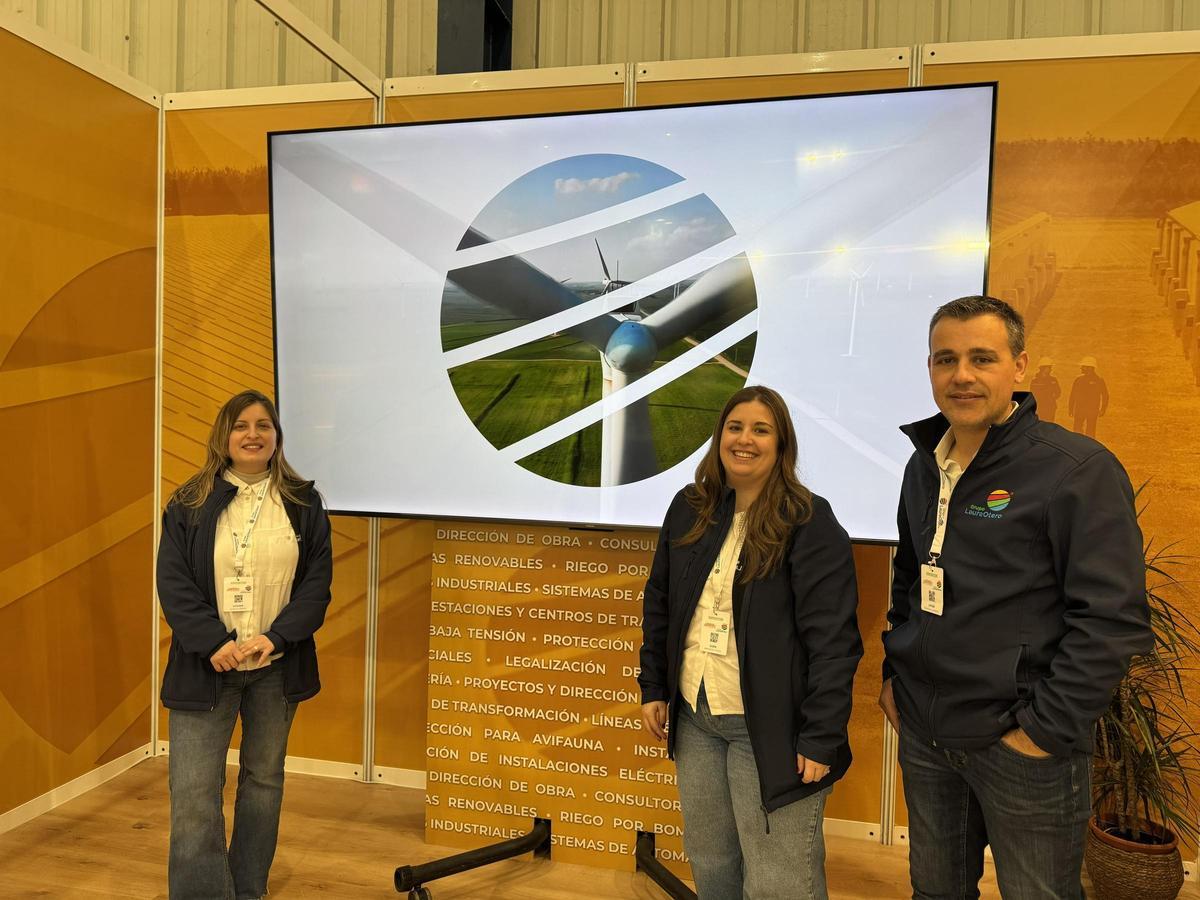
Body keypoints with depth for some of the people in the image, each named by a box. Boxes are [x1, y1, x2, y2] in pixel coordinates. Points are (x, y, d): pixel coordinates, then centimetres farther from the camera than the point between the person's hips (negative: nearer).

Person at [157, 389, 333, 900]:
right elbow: (173, 582, -5)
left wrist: (275, 636, -14)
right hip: (207, 665, -1)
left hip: (277, 666, 2)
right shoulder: (190, 504, 0)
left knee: (264, 780, 14)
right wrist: (215, 642, -16)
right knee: (194, 792, -3)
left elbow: (318, 581, -1)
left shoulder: (303, 503, 2)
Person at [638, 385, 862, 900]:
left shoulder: (809, 523, -12)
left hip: (769, 728, -5)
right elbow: (659, 604, 12)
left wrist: (821, 737, -17)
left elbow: (833, 639, -15)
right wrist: (654, 687, 10)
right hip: (694, 719, 6)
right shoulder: (689, 509, 4)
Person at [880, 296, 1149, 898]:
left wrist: (1049, 728, -17)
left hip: (1022, 745, -6)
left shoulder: (1078, 470, -14)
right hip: (924, 735, 6)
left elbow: (1113, 617, -17)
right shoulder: (923, 467, 6)